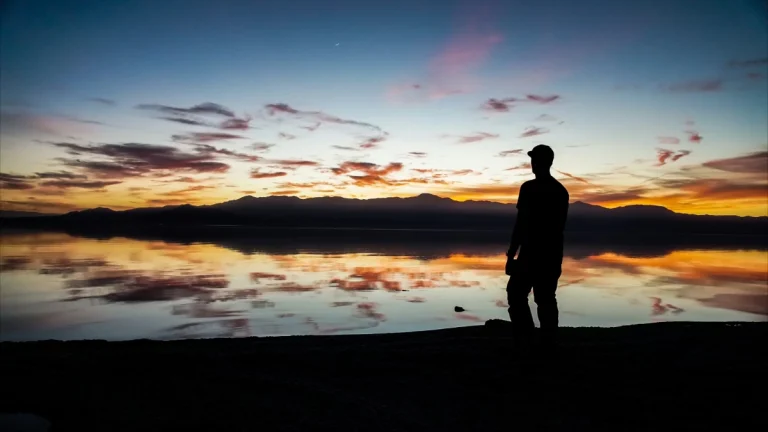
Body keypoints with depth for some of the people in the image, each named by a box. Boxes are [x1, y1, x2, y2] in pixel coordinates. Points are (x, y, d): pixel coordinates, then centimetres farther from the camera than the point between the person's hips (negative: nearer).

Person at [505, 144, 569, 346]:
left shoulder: (529, 188, -11)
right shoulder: (561, 191, 11)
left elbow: (521, 223, -14)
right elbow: (559, 226, 16)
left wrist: (511, 253, -10)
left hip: (531, 253, -6)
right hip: (552, 254, 7)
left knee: (516, 293, 4)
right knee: (546, 298, 11)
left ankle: (525, 337, -2)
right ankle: (548, 341, 12)